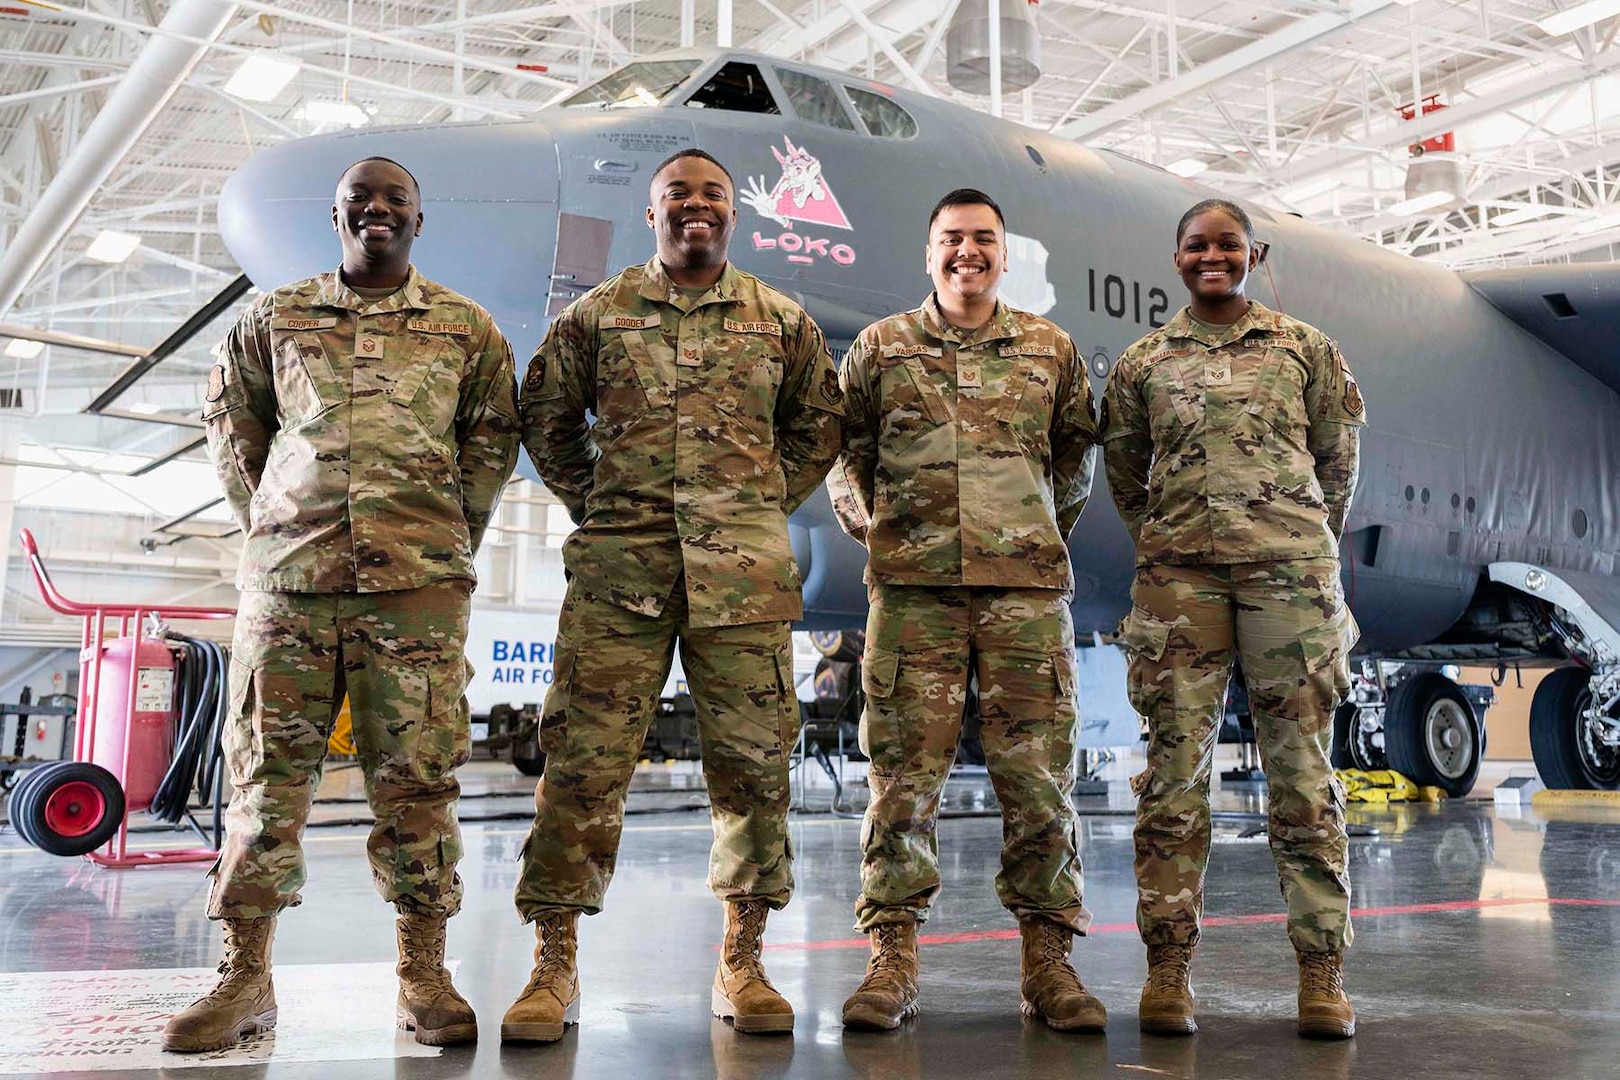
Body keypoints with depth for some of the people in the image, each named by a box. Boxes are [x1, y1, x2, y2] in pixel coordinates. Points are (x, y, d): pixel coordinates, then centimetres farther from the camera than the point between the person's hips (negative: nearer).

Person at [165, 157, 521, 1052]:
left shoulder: (466, 328, 12)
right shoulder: (274, 318, 14)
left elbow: (493, 437, 16)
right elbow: (229, 417, 21)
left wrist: (453, 535, 9)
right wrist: (262, 523, 13)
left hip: (417, 580, -1)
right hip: (288, 575, 2)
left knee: (416, 775, -1)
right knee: (266, 771, 2)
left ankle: (423, 975, 8)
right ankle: (245, 975, 12)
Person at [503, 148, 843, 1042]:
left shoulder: (781, 320, 11)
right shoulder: (595, 315, 9)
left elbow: (819, 420, 22)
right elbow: (545, 417, 18)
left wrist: (770, 504, 12)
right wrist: (592, 505, 10)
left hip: (744, 574, 1)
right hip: (619, 570, -1)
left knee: (753, 764, 3)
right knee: (582, 762, -4)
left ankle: (742, 963, 17)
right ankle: (553, 966, 7)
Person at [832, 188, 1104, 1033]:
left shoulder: (1051, 349, 14)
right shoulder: (880, 347, 11)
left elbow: (1076, 450, 24)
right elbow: (844, 446, 19)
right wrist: (868, 522, 8)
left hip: (1025, 584, 1)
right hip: (912, 583, 0)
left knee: (1037, 773, 0)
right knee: (904, 771, -2)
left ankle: (1048, 960, 9)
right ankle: (892, 957, 6)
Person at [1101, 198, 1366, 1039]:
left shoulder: (1302, 349, 10)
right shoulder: (1143, 363, 11)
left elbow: (1338, 460, 18)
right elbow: (1123, 472, 20)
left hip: (1289, 570, 0)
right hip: (1177, 578, 1)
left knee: (1301, 768, -1)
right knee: (1175, 767, -1)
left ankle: (1322, 974, 6)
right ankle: (1167, 969, 5)